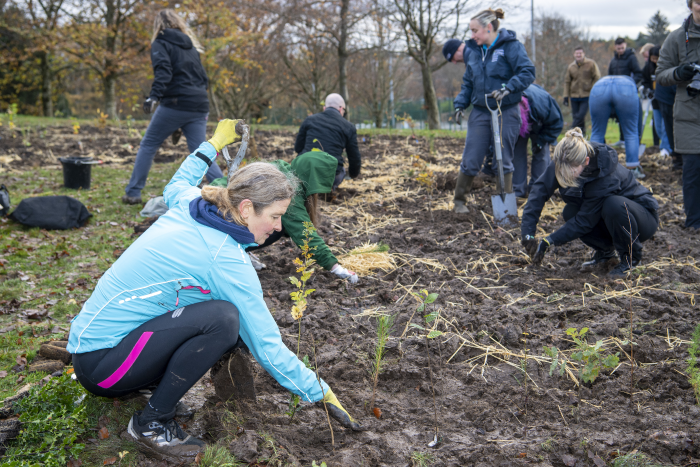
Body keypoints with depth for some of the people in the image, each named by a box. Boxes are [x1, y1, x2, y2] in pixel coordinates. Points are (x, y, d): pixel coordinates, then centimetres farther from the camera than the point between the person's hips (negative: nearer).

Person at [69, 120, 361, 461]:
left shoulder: (190, 204, 0)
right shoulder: (226, 260, -22)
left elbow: (175, 186, 29)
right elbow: (268, 349, -18)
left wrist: (214, 144, 37)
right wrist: (321, 394, -10)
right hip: (99, 364, -9)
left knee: (238, 333, 8)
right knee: (224, 318, -27)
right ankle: (152, 423, -11)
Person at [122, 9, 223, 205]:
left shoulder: (160, 43, 4)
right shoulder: (191, 47, 22)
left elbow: (163, 72, -14)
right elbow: (204, 78, 21)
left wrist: (154, 96, -24)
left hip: (174, 104, -5)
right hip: (199, 107, 5)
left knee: (148, 146, 9)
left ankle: (133, 193, 8)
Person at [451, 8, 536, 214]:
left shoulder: (511, 46, -7)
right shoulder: (474, 50, 10)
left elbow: (528, 72, -16)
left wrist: (507, 88, -30)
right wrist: (461, 103, 3)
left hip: (506, 113, -4)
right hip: (480, 113, 4)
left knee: (503, 162, 3)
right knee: (470, 161, 2)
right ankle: (459, 201, 18)